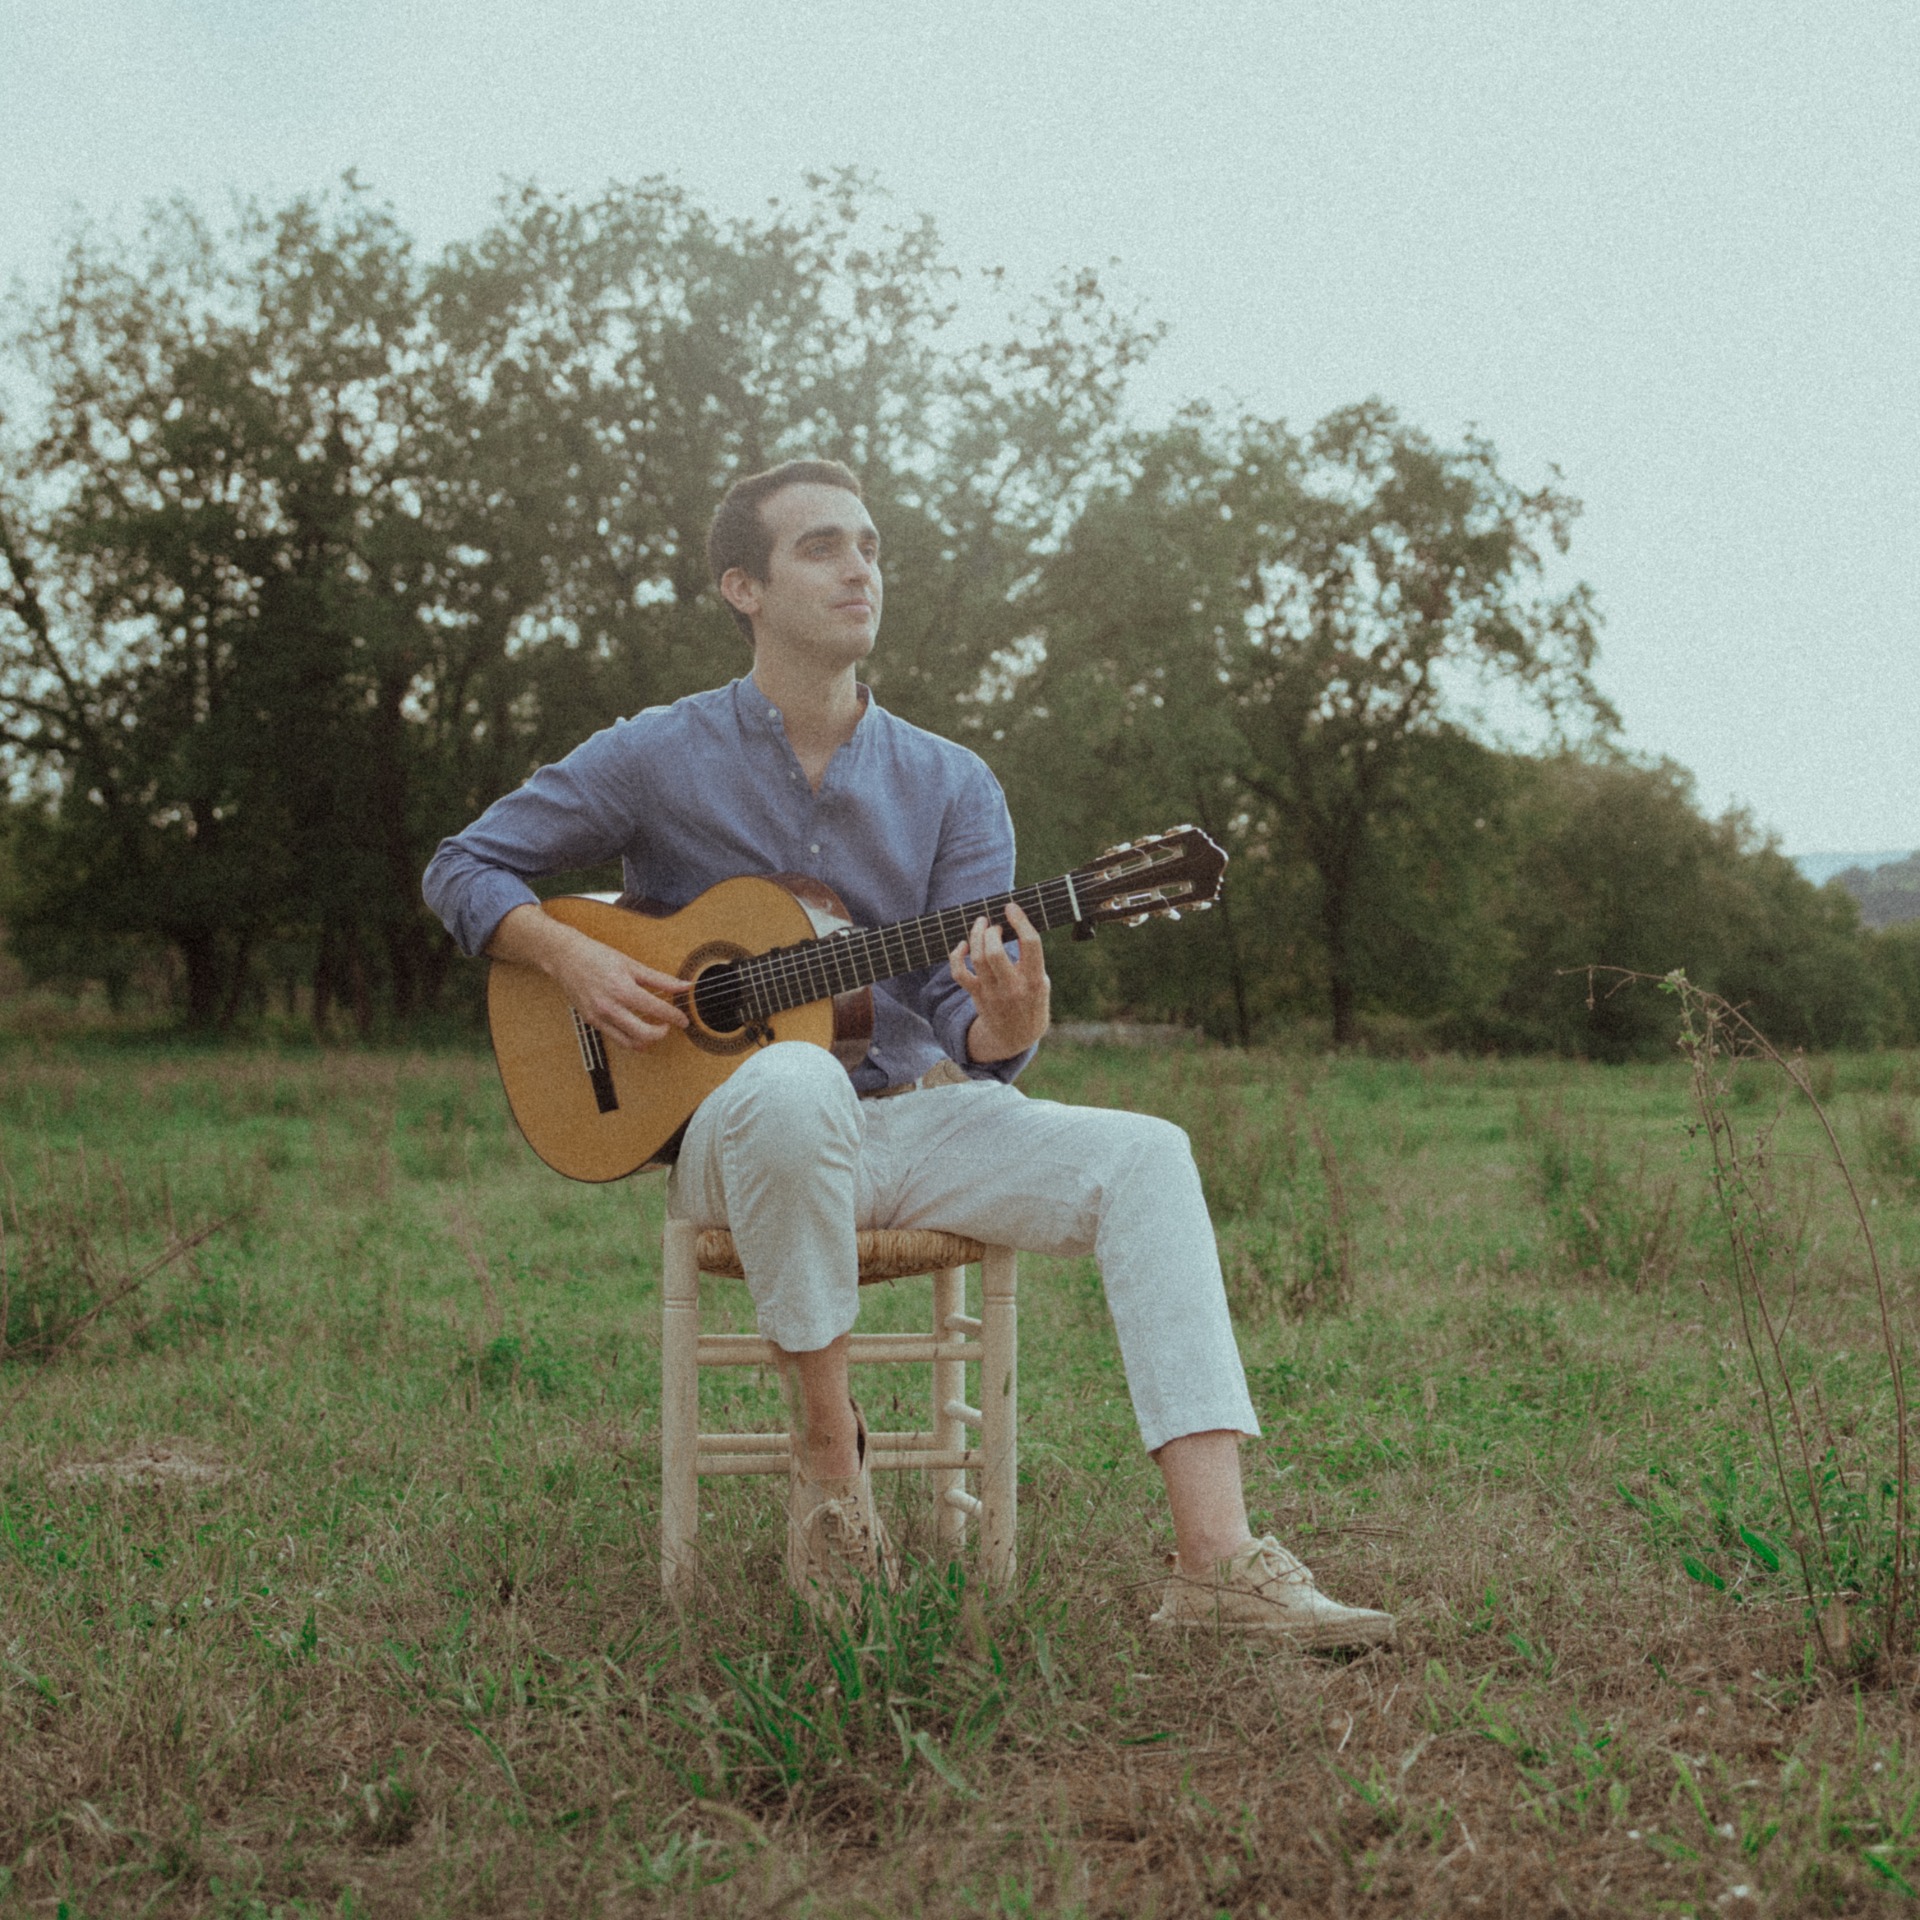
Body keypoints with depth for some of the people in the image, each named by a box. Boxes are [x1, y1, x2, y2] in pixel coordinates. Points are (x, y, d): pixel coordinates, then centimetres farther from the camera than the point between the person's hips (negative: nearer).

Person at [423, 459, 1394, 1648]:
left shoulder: (951, 786, 4)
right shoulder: (658, 759, -1)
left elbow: (966, 1023, -4)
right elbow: (467, 868, 6)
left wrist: (1010, 1024, -29)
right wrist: (574, 960, -14)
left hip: (912, 1117, 3)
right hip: (729, 1132, -3)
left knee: (1146, 1157, -22)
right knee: (794, 1081, -40)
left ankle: (1216, 1563, -31)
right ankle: (829, 1452, -20)